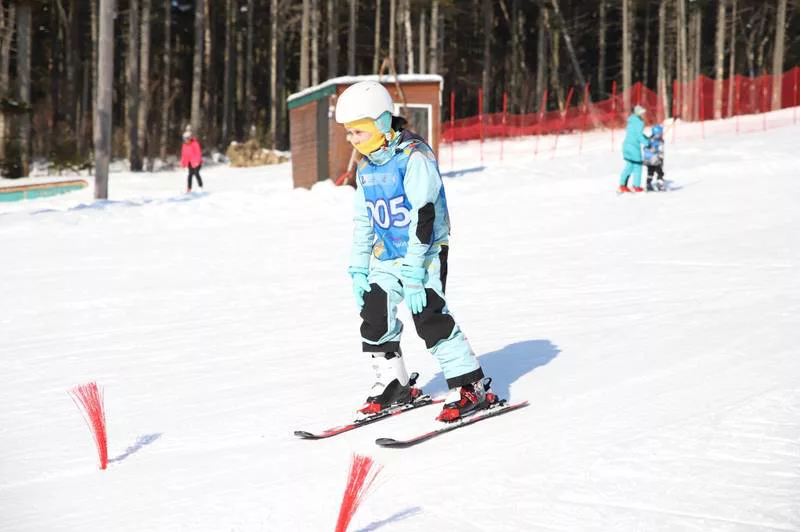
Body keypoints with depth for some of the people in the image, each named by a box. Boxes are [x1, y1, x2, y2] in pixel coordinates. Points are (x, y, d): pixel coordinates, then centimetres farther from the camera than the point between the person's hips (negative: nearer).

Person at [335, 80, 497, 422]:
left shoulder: (414, 157, -17)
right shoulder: (366, 167, 8)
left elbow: (423, 217, -22)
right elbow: (363, 221, 16)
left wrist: (413, 272, -25)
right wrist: (358, 270, 11)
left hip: (425, 252, -8)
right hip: (385, 258, 8)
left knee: (430, 319, -17)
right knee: (375, 319, 5)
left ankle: (471, 387, -10)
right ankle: (394, 385, 22)